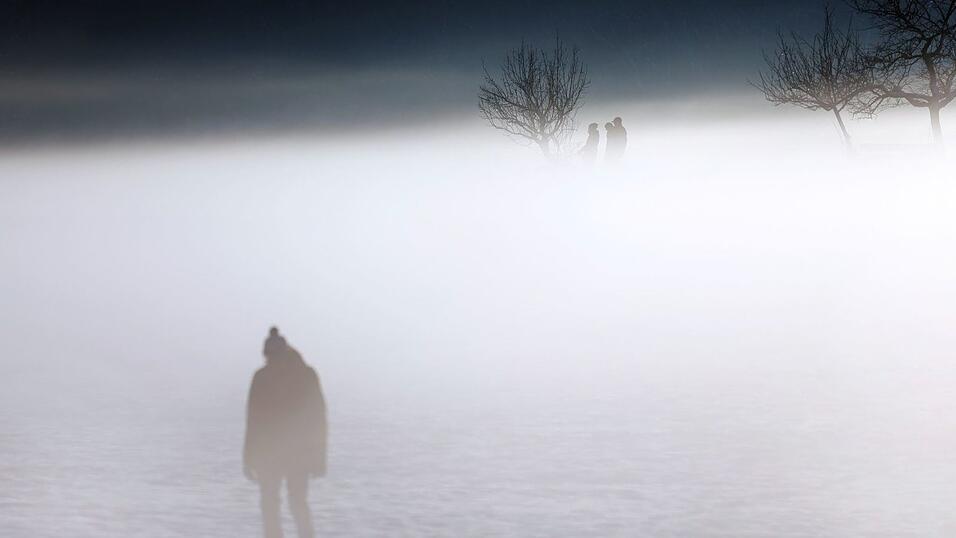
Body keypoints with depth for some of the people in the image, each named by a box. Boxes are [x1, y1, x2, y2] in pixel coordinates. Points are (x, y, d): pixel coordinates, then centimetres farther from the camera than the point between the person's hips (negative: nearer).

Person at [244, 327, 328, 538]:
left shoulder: (262, 377, -8)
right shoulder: (307, 374, 2)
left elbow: (254, 420, -9)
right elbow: (319, 415, 2)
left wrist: (248, 458, -3)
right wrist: (318, 453, 8)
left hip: (269, 450, -3)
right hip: (300, 450, 3)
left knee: (269, 504, 10)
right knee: (299, 502, 16)